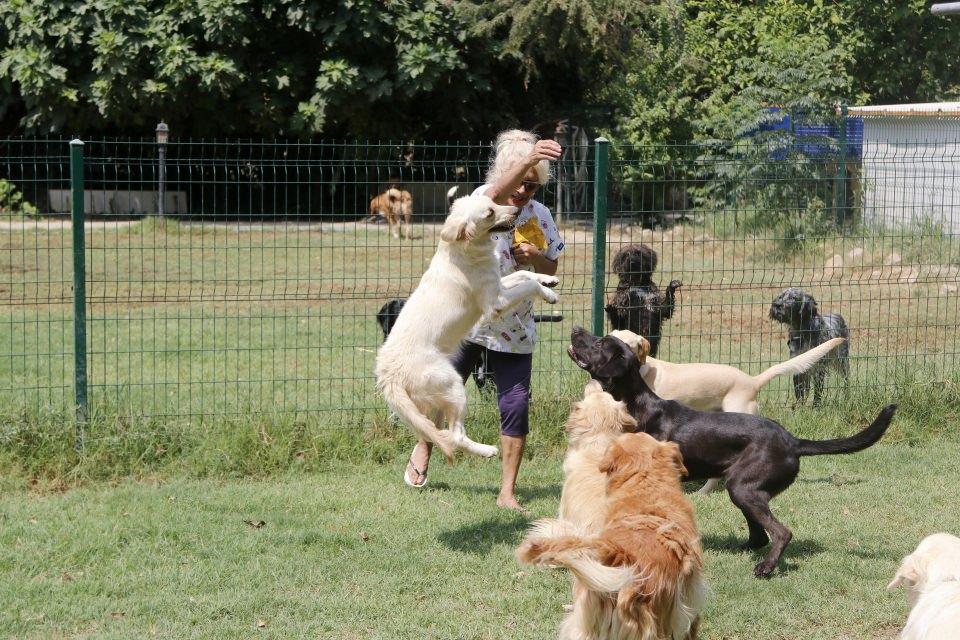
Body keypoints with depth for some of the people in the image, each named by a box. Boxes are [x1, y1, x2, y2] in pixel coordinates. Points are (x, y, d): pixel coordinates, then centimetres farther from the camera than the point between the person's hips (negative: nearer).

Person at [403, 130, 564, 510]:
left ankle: (507, 492, 4)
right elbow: (498, 193, -40)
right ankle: (423, 448, 43)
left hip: (514, 328, 3)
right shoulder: (483, 199, -13)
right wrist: (527, 159, -59)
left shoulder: (540, 216, 0)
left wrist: (536, 258, -14)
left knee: (516, 404, -5)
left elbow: (551, 270, 10)